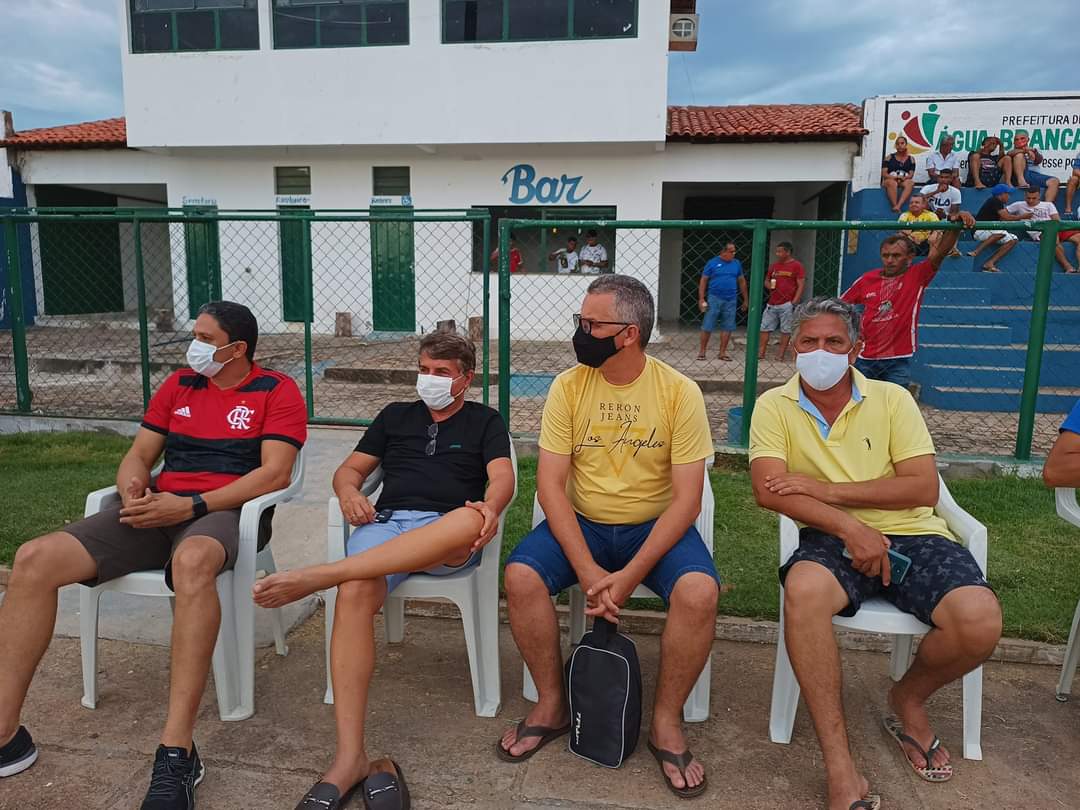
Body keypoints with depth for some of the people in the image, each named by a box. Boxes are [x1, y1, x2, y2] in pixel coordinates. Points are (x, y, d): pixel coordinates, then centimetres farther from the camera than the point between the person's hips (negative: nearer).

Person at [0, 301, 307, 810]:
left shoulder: (276, 392, 1)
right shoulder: (178, 385, 19)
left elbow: (275, 473, -11)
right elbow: (138, 455, 18)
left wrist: (190, 505, -18)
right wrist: (132, 489, -7)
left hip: (224, 512, -6)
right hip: (160, 511, 6)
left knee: (192, 561, -42)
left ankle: (176, 753, -39)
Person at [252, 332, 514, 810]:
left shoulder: (485, 421, 18)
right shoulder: (395, 416, 26)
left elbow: (502, 478, 2)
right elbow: (350, 468, 22)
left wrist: (490, 508, -22)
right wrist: (349, 493, -3)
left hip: (448, 536, -2)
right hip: (386, 523, 2)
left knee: (472, 519, -39)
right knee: (355, 593, -32)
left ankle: (317, 575, -43)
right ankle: (350, 758, -32)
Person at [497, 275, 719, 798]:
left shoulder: (680, 392, -11)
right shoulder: (568, 386, -6)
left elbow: (686, 498, -13)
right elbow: (550, 484, -9)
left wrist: (630, 575, -22)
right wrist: (587, 570, -21)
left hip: (655, 526, -1)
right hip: (581, 523, 2)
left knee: (699, 593, -29)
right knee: (520, 576, -24)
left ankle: (666, 723, -3)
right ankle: (552, 706, 1)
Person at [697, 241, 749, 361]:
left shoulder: (736, 264, 8)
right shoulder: (712, 263, -1)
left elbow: (742, 281, 15)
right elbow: (703, 281, 0)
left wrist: (745, 300, 14)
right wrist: (701, 299, -6)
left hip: (731, 300, 3)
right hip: (714, 299, -3)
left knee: (727, 327, 5)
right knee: (707, 326, -3)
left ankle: (722, 352, 13)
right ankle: (702, 351, 7)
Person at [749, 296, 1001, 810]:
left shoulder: (892, 399, 8)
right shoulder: (775, 406, 4)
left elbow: (923, 487, -3)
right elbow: (769, 491, -9)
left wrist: (825, 489, -12)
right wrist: (849, 526, -20)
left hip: (911, 534, 2)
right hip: (831, 538, -2)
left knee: (980, 621, -25)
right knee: (804, 589, -36)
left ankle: (907, 700, 11)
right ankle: (840, 767, -24)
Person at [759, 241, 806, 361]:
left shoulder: (796, 265, -1)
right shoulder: (775, 265, 15)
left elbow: (801, 285, -6)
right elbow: (766, 280, 26)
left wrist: (794, 302, -14)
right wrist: (769, 285, 1)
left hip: (787, 305, -6)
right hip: (772, 304, 6)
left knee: (785, 330, -1)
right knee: (764, 328, 3)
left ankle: (780, 355, 3)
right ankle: (761, 353, 6)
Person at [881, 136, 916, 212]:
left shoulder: (911, 159, 15)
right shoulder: (889, 158, 10)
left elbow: (911, 174, 5)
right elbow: (884, 174, 1)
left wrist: (903, 178, -16)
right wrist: (896, 177, -15)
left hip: (904, 181, 2)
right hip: (889, 181, -2)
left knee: (910, 183, -34)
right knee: (892, 183, -39)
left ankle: (898, 206, -51)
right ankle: (895, 206, -49)